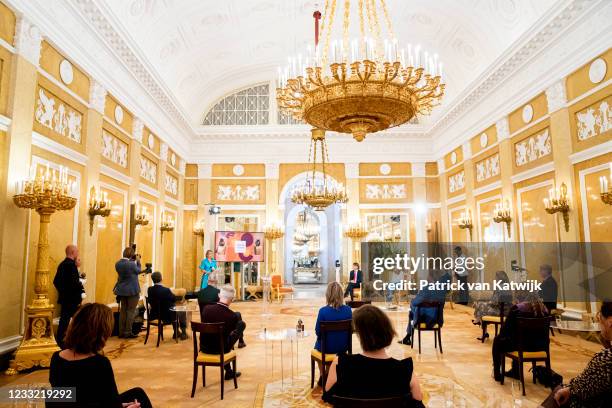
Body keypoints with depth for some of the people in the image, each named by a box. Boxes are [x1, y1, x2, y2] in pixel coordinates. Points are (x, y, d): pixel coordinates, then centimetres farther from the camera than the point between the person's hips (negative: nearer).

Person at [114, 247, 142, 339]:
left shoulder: (117, 264, -1)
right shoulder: (132, 264, -21)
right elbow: (139, 271, -4)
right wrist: (138, 261, 7)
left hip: (122, 290, 7)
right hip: (132, 291, -7)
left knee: (123, 311, 13)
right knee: (131, 311, 2)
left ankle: (121, 332, 18)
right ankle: (128, 332, 5)